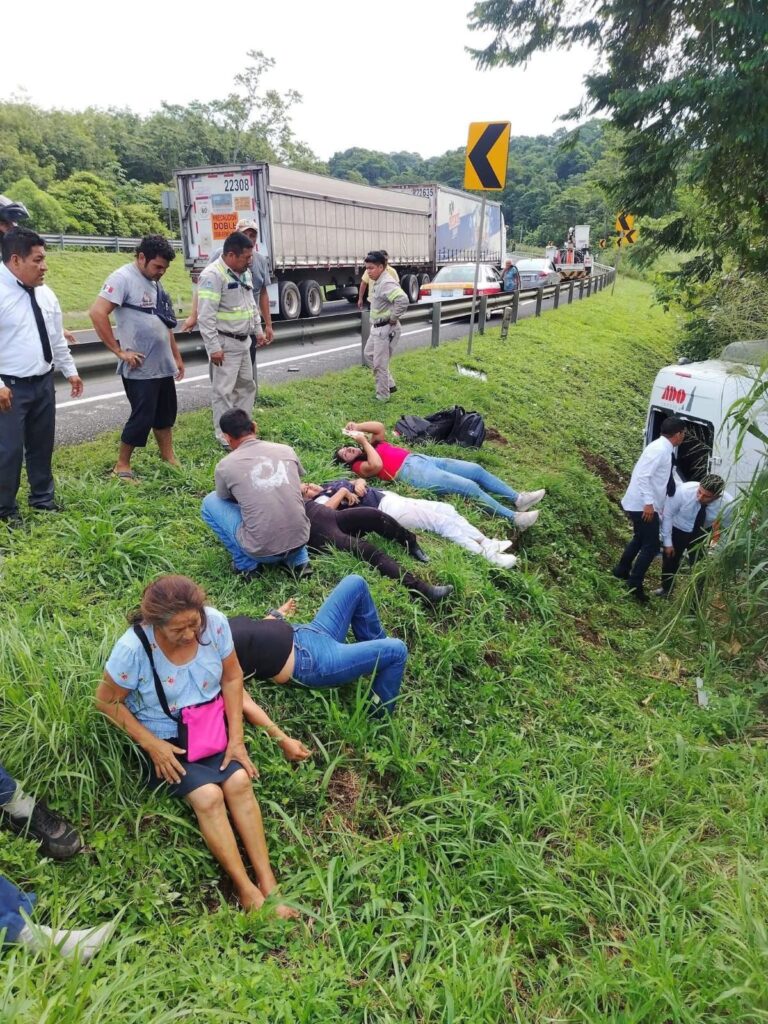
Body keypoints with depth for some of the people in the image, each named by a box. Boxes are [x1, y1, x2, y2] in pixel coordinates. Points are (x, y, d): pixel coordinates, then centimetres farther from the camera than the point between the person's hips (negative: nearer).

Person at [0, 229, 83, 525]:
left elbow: (57, 338, 17)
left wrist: (70, 371, 19)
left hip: (43, 382, 7)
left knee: (42, 444, 17)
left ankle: (42, 498, 33)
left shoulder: (45, 293, 7)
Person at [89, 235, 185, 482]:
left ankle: (169, 458, 27)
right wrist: (120, 351, -21)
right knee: (142, 417, -4)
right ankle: (122, 465, 10)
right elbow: (97, 313, -22)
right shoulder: (123, 278, -13)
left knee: (165, 414, 15)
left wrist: (177, 356, 20)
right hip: (140, 368, -8)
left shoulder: (154, 283, 13)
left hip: (163, 365, 8)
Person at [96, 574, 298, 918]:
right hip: (163, 738, -2)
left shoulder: (214, 622, -19)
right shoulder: (133, 647, -26)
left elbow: (232, 677, -4)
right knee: (207, 795, -24)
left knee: (239, 781, -22)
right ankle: (246, 890, -11)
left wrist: (236, 738, -8)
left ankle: (268, 884, -14)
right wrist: (152, 745, -16)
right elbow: (106, 701, -11)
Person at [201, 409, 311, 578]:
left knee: (210, 502, 16)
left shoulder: (225, 466, -2)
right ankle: (298, 560, 19)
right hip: (300, 541, 4)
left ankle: (247, 564, 14)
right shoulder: (286, 450, 6)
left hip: (262, 550, -3)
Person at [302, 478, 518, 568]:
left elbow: (358, 481, 26)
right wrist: (343, 492, -15)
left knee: (446, 508, 1)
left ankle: (486, 543, 0)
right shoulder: (319, 500, -4)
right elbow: (327, 510, -29)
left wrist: (358, 484, 3)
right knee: (440, 520, -16)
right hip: (385, 509, -9)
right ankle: (486, 555, -18)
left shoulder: (329, 484, 22)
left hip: (389, 496, 9)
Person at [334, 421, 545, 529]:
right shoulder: (360, 466, 1)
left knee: (477, 470, 0)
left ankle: (518, 498, 4)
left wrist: (357, 427, 9)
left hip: (422, 458, 9)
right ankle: (515, 518, -19)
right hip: (414, 473, -9)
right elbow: (377, 465, -20)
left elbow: (380, 427, 19)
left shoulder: (373, 447, 25)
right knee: (469, 487, -20)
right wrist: (363, 440, -9)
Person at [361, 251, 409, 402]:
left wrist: (394, 318, -26)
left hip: (385, 329, -11)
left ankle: (383, 397, 13)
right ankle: (389, 384, 30)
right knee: (368, 354, 23)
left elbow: (403, 300, -38)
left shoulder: (387, 283, -23)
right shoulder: (378, 282, 9)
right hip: (377, 327, 11)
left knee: (380, 365, -2)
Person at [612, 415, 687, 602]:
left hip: (645, 504, 10)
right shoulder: (658, 449, -21)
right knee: (651, 545, -4)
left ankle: (622, 570, 40)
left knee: (641, 539, 25)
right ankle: (635, 585, 4)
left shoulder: (666, 450, 9)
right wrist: (648, 503, -30)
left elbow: (667, 478, 21)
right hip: (643, 505, -10)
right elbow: (643, 476, -28)